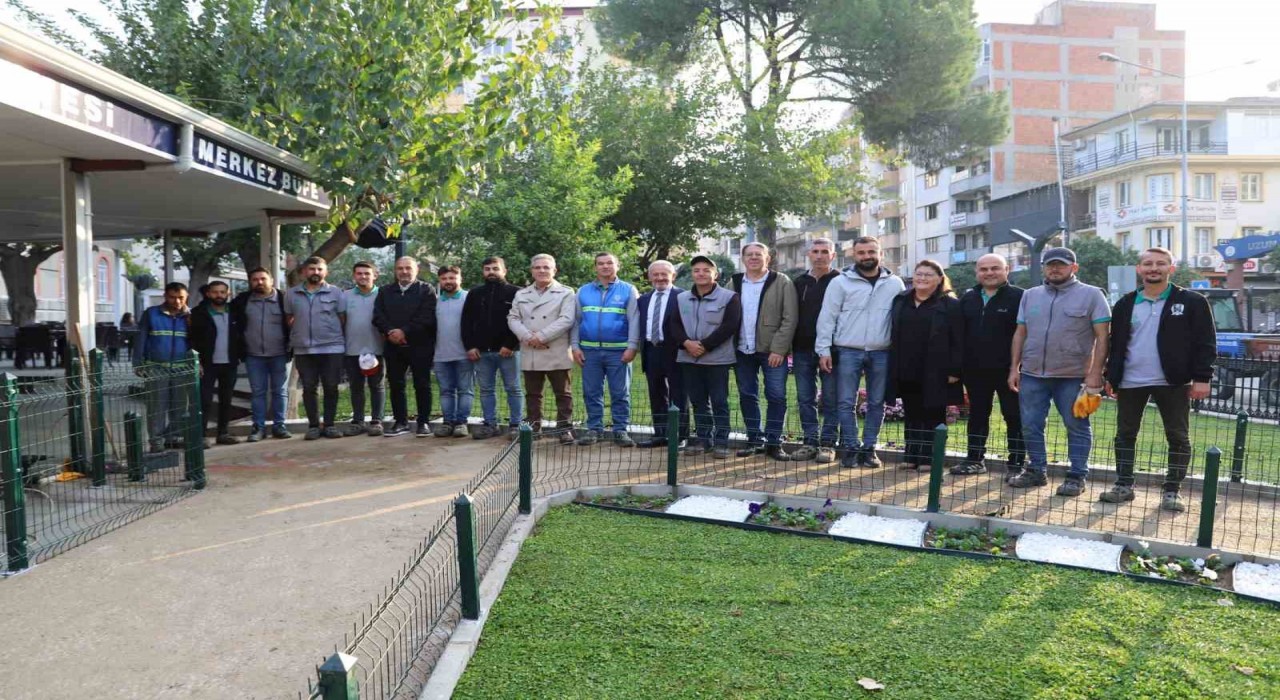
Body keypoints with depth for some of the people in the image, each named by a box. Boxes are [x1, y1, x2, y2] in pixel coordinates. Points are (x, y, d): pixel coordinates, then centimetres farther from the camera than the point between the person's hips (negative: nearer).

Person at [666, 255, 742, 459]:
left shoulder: (729, 297, -4)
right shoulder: (681, 299, 11)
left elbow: (729, 326, -12)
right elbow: (673, 325, 8)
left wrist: (705, 345, -15)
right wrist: (686, 343, -11)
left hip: (717, 359, -5)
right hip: (688, 358, 5)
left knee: (719, 402, 0)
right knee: (698, 401, 10)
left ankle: (721, 441, 6)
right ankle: (703, 438, 19)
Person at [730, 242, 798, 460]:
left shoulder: (782, 282, -3)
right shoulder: (735, 284, 9)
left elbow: (789, 318, -8)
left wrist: (778, 349, -15)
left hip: (772, 351, -4)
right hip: (743, 351, 4)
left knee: (776, 396, -1)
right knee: (747, 396, 9)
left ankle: (773, 442, 9)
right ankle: (754, 440, 20)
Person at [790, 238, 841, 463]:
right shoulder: (800, 282, 14)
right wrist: (791, 346, 7)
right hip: (802, 350, 5)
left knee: (831, 399, 1)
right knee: (805, 399, 7)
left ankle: (828, 444, 7)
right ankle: (810, 442, 15)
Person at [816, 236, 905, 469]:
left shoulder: (895, 283, 6)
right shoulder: (840, 282, 0)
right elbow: (827, 318, -2)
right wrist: (824, 350, -8)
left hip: (881, 353, 2)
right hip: (847, 352, -2)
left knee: (877, 403, 7)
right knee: (846, 403, 0)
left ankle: (869, 448, 18)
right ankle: (850, 448, 10)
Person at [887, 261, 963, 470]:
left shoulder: (950, 305, -3)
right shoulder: (900, 301, 11)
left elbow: (958, 341, -7)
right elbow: (893, 335, 13)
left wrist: (954, 370, -13)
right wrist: (892, 367, 8)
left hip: (935, 374, -4)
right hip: (906, 372, 5)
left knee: (933, 416, 4)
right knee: (911, 416, 12)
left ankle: (929, 457, 10)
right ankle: (911, 456, 19)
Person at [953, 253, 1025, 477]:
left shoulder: (1019, 297, -5)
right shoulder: (967, 298, 11)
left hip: (1008, 370, -5)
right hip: (975, 370, 5)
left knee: (1014, 417, 3)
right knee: (977, 415, 13)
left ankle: (1016, 463, 10)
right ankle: (975, 460, 22)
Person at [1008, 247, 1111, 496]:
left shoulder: (1091, 295, -2)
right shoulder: (1030, 296, 11)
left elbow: (1102, 337, -6)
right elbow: (1020, 333, 13)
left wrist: (1094, 373, -12)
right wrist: (1014, 368, 7)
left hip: (1073, 375, -4)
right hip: (1032, 374, 4)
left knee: (1077, 427, 5)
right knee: (1031, 426, 9)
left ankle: (1077, 476, 14)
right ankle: (1036, 470, 22)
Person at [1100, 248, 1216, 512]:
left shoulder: (1192, 302, -2)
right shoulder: (1125, 304, 8)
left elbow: (1206, 343, -3)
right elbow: (1115, 344, 12)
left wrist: (1202, 377, -10)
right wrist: (1111, 377, 9)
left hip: (1173, 382, -3)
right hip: (1130, 382, 3)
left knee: (1178, 438, 4)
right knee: (1125, 434, 8)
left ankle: (1172, 491, 15)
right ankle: (1123, 486, 19)